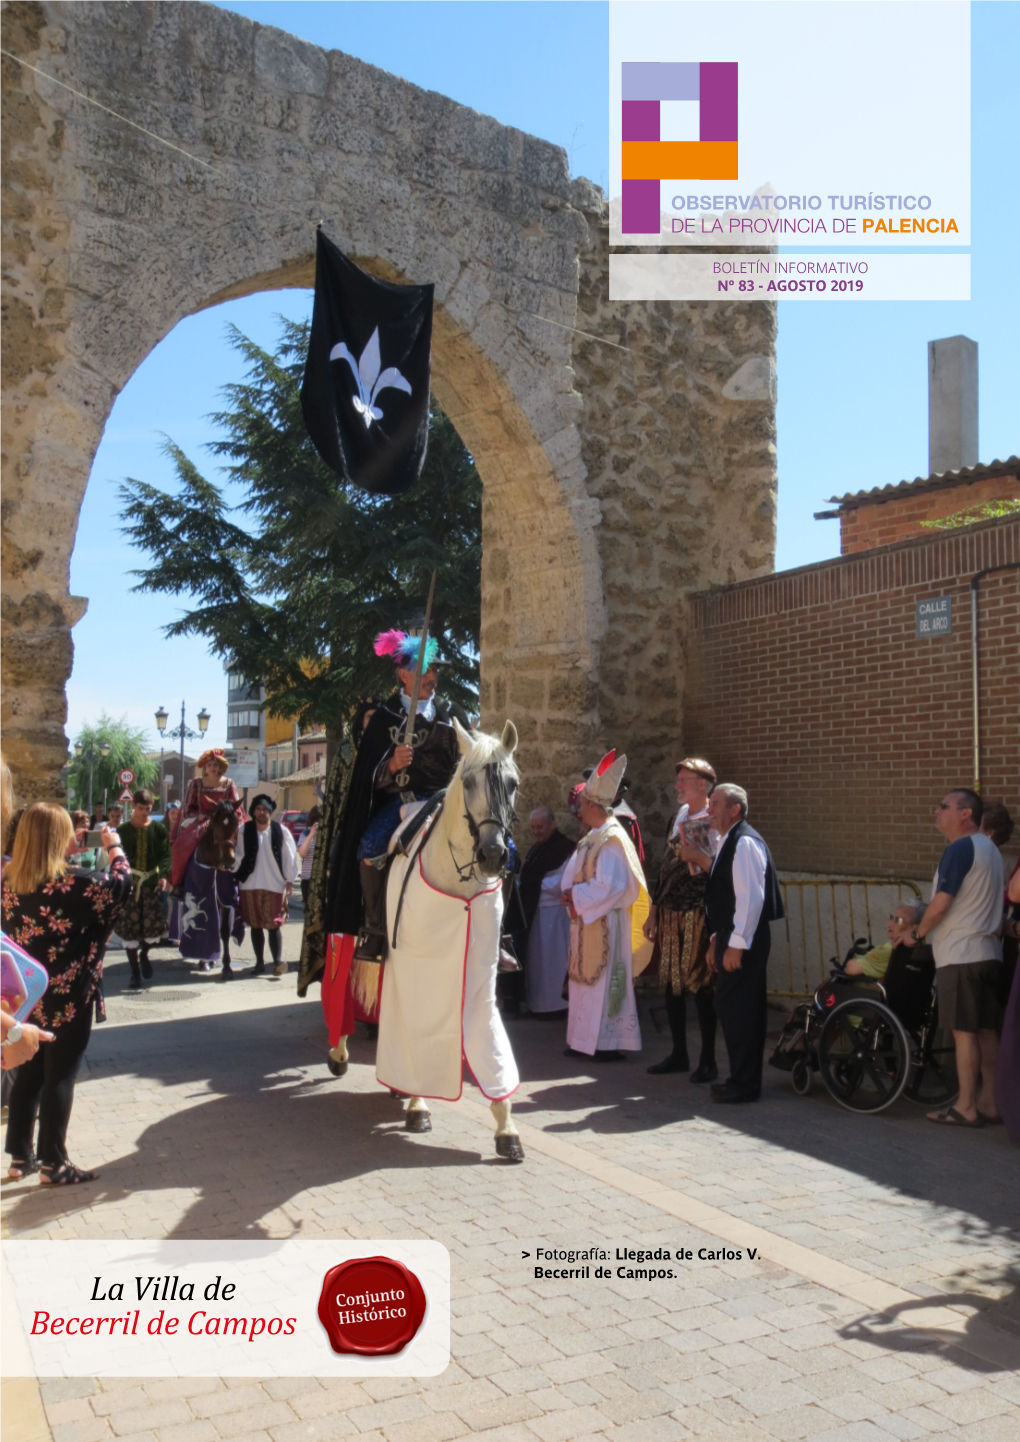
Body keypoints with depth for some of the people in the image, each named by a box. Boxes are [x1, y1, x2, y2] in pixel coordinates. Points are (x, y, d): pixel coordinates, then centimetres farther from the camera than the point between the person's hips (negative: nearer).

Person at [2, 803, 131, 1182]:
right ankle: (53, 1164, 11)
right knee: (59, 1078, 3)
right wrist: (114, 846, 9)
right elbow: (121, 884, -6)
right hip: (68, 998, -6)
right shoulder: (74, 884, -20)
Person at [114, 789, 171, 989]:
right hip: (129, 883, 0)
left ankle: (144, 954, 29)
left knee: (153, 927, -5)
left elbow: (165, 854, 1)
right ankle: (135, 972, 13)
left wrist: (163, 875, -15)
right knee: (129, 928, 0)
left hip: (152, 882, 0)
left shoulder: (159, 829, 4)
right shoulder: (123, 831, 4)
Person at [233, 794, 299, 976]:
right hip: (250, 885, 2)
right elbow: (237, 856, 1)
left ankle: (278, 961, -11)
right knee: (256, 925, 9)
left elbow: (290, 856, 0)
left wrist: (289, 880, -1)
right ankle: (259, 962, 17)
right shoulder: (243, 831, 0)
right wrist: (235, 877, -5)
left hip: (275, 885, -2)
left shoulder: (281, 831, -2)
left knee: (274, 926, -7)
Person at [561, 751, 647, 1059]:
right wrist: (570, 893, -2)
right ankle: (586, 1038, 20)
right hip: (585, 920, 9)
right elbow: (576, 874, 17)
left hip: (603, 924, -9)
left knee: (601, 979, -2)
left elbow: (608, 886, -25)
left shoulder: (611, 839, -18)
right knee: (584, 977, 13)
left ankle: (607, 1042, 6)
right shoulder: (592, 837, 11)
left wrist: (575, 894, -16)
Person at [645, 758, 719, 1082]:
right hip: (670, 913, 7)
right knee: (672, 984, 11)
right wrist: (653, 911, 17)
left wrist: (697, 857, -25)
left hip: (697, 915, -7)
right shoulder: (679, 818, 12)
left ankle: (708, 1061, 10)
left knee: (701, 986, -1)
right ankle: (679, 1054, 22)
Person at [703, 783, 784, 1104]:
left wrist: (736, 945, -22)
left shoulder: (745, 843, -16)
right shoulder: (726, 842, 15)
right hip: (730, 938, 10)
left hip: (743, 942, -10)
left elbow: (751, 898, -22)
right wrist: (717, 939, 19)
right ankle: (742, 1078, 24)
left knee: (737, 1010, -4)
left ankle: (744, 1084, 5)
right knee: (732, 1008, 14)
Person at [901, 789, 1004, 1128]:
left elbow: (941, 903, -19)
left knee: (964, 1031, -4)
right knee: (986, 1030, 11)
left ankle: (966, 1108, 0)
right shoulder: (988, 848, 16)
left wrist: (917, 931, -3)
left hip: (960, 954, -9)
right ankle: (989, 1103, 15)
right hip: (988, 951, 9)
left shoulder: (959, 849, -15)